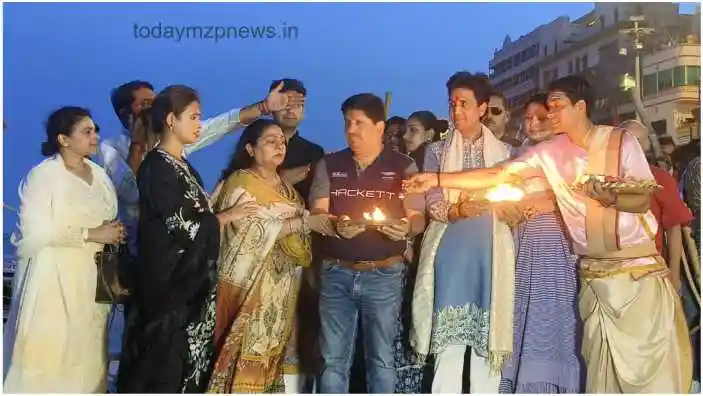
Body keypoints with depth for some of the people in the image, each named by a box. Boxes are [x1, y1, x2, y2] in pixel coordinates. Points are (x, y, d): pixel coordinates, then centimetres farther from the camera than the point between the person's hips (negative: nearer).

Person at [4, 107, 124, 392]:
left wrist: (115, 233, -4)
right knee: (50, 353, -3)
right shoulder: (43, 174, -8)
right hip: (56, 278, -6)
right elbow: (35, 231, -17)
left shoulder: (99, 174, 11)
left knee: (87, 351, 7)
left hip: (93, 276, 6)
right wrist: (91, 234, -16)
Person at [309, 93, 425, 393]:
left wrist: (407, 227, -23)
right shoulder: (329, 165, 8)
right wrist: (336, 224, -20)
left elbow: (418, 217, 1)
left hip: (384, 275, -1)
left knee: (381, 358, 8)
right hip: (336, 273, 2)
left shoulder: (403, 166, 3)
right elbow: (316, 214, 2)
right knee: (333, 359, 6)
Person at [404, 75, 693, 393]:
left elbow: (644, 199, -5)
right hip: (593, 274, 3)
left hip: (640, 268, -3)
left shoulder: (621, 141, -5)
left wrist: (611, 198, -26)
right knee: (602, 366, 10)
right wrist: (437, 180, -9)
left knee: (653, 362, 0)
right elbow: (497, 175, -3)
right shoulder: (550, 152, 2)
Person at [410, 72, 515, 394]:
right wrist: (454, 211, -21)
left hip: (490, 253, 1)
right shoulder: (436, 151, 12)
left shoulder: (503, 152, 14)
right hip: (449, 252, -1)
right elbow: (432, 203, -1)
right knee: (448, 339, -5)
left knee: (487, 337, 1)